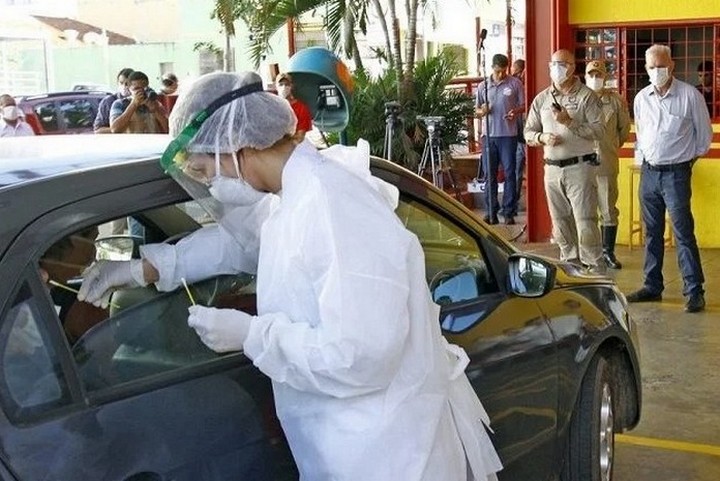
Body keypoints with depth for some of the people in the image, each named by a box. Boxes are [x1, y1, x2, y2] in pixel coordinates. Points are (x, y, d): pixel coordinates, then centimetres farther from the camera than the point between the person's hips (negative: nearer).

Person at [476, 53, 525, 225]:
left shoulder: (515, 84, 2)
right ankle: (491, 211, 12)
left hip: (508, 134, -2)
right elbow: (477, 109, 14)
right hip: (488, 135, 2)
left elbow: (523, 106, 6)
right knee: (489, 175, 5)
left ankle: (509, 212, 5)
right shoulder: (483, 86, 9)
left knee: (509, 173, 0)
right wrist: (482, 111, -9)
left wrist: (515, 112, -15)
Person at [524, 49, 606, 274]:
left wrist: (569, 122, -17)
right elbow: (528, 132, 14)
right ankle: (569, 265, 21)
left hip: (579, 167, -5)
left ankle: (595, 270, -5)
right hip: (552, 169, 5)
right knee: (560, 222, 10)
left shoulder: (586, 96, -1)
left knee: (585, 220, -9)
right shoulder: (541, 99, 13)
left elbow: (599, 130, -9)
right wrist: (543, 138, -7)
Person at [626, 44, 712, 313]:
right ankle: (652, 286, 21)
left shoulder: (690, 95, -7)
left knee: (683, 233, -7)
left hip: (676, 173, -5)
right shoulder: (641, 98, 7)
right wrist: (641, 157, 14)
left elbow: (704, 134, 2)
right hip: (649, 172, 5)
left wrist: (690, 158, 8)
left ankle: (694, 291, -3)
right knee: (652, 233, 12)